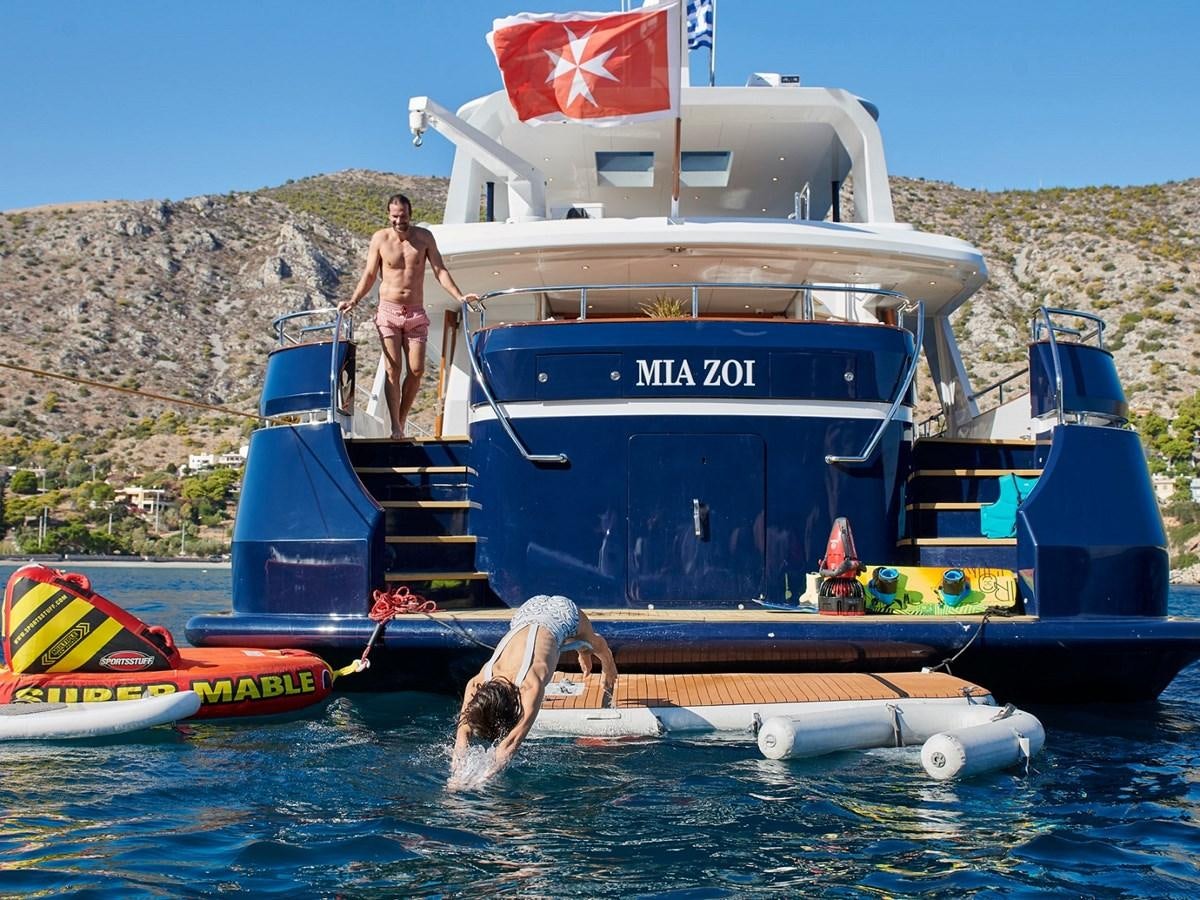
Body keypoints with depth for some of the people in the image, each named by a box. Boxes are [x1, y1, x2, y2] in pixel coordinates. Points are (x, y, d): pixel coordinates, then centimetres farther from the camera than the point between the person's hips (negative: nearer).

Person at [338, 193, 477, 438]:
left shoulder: (424, 237, 2)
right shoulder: (380, 239, 0)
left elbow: (440, 271, 1)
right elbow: (370, 275, 5)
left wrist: (459, 297, -10)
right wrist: (353, 300, -7)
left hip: (416, 313, 1)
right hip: (388, 311, -1)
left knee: (417, 370, -5)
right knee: (393, 369, -7)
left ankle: (402, 420, 11)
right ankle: (395, 427, -6)